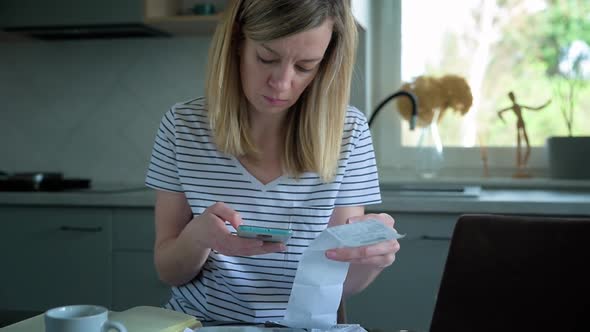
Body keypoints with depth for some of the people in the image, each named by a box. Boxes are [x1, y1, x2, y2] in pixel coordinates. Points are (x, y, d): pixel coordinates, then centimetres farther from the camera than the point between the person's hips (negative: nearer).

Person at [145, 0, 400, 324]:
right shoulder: (183, 125, -7)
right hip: (200, 321, 0)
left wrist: (367, 255, -25)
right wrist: (198, 236, -23)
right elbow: (168, 270, -3)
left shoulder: (349, 132, -8)